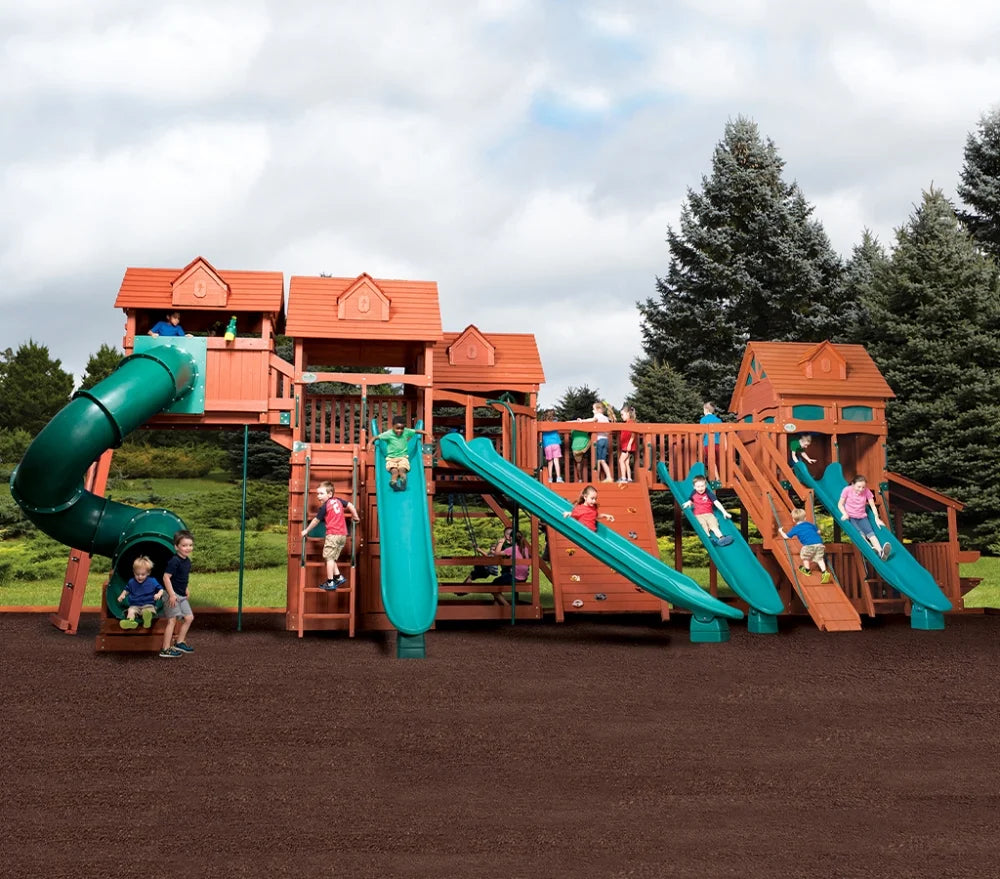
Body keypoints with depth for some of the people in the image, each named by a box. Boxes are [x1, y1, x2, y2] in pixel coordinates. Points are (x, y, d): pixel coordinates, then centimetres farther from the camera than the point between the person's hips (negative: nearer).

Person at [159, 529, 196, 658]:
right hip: (173, 595, -9)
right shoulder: (174, 561, -20)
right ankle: (165, 650, 2)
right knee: (172, 620, -5)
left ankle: (180, 643, 25)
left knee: (189, 618, 12)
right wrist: (172, 594, -25)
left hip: (182, 596, 9)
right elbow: (166, 577, -24)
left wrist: (186, 589, 18)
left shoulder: (187, 561, 7)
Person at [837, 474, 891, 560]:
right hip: (850, 517, -1)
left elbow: (872, 506, 4)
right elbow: (840, 504, -2)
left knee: (870, 532, -26)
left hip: (862, 517, 2)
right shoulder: (847, 490, -8)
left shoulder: (867, 491, -2)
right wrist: (845, 513, -20)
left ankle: (881, 551, -48)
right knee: (860, 533, -29)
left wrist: (877, 518, -7)